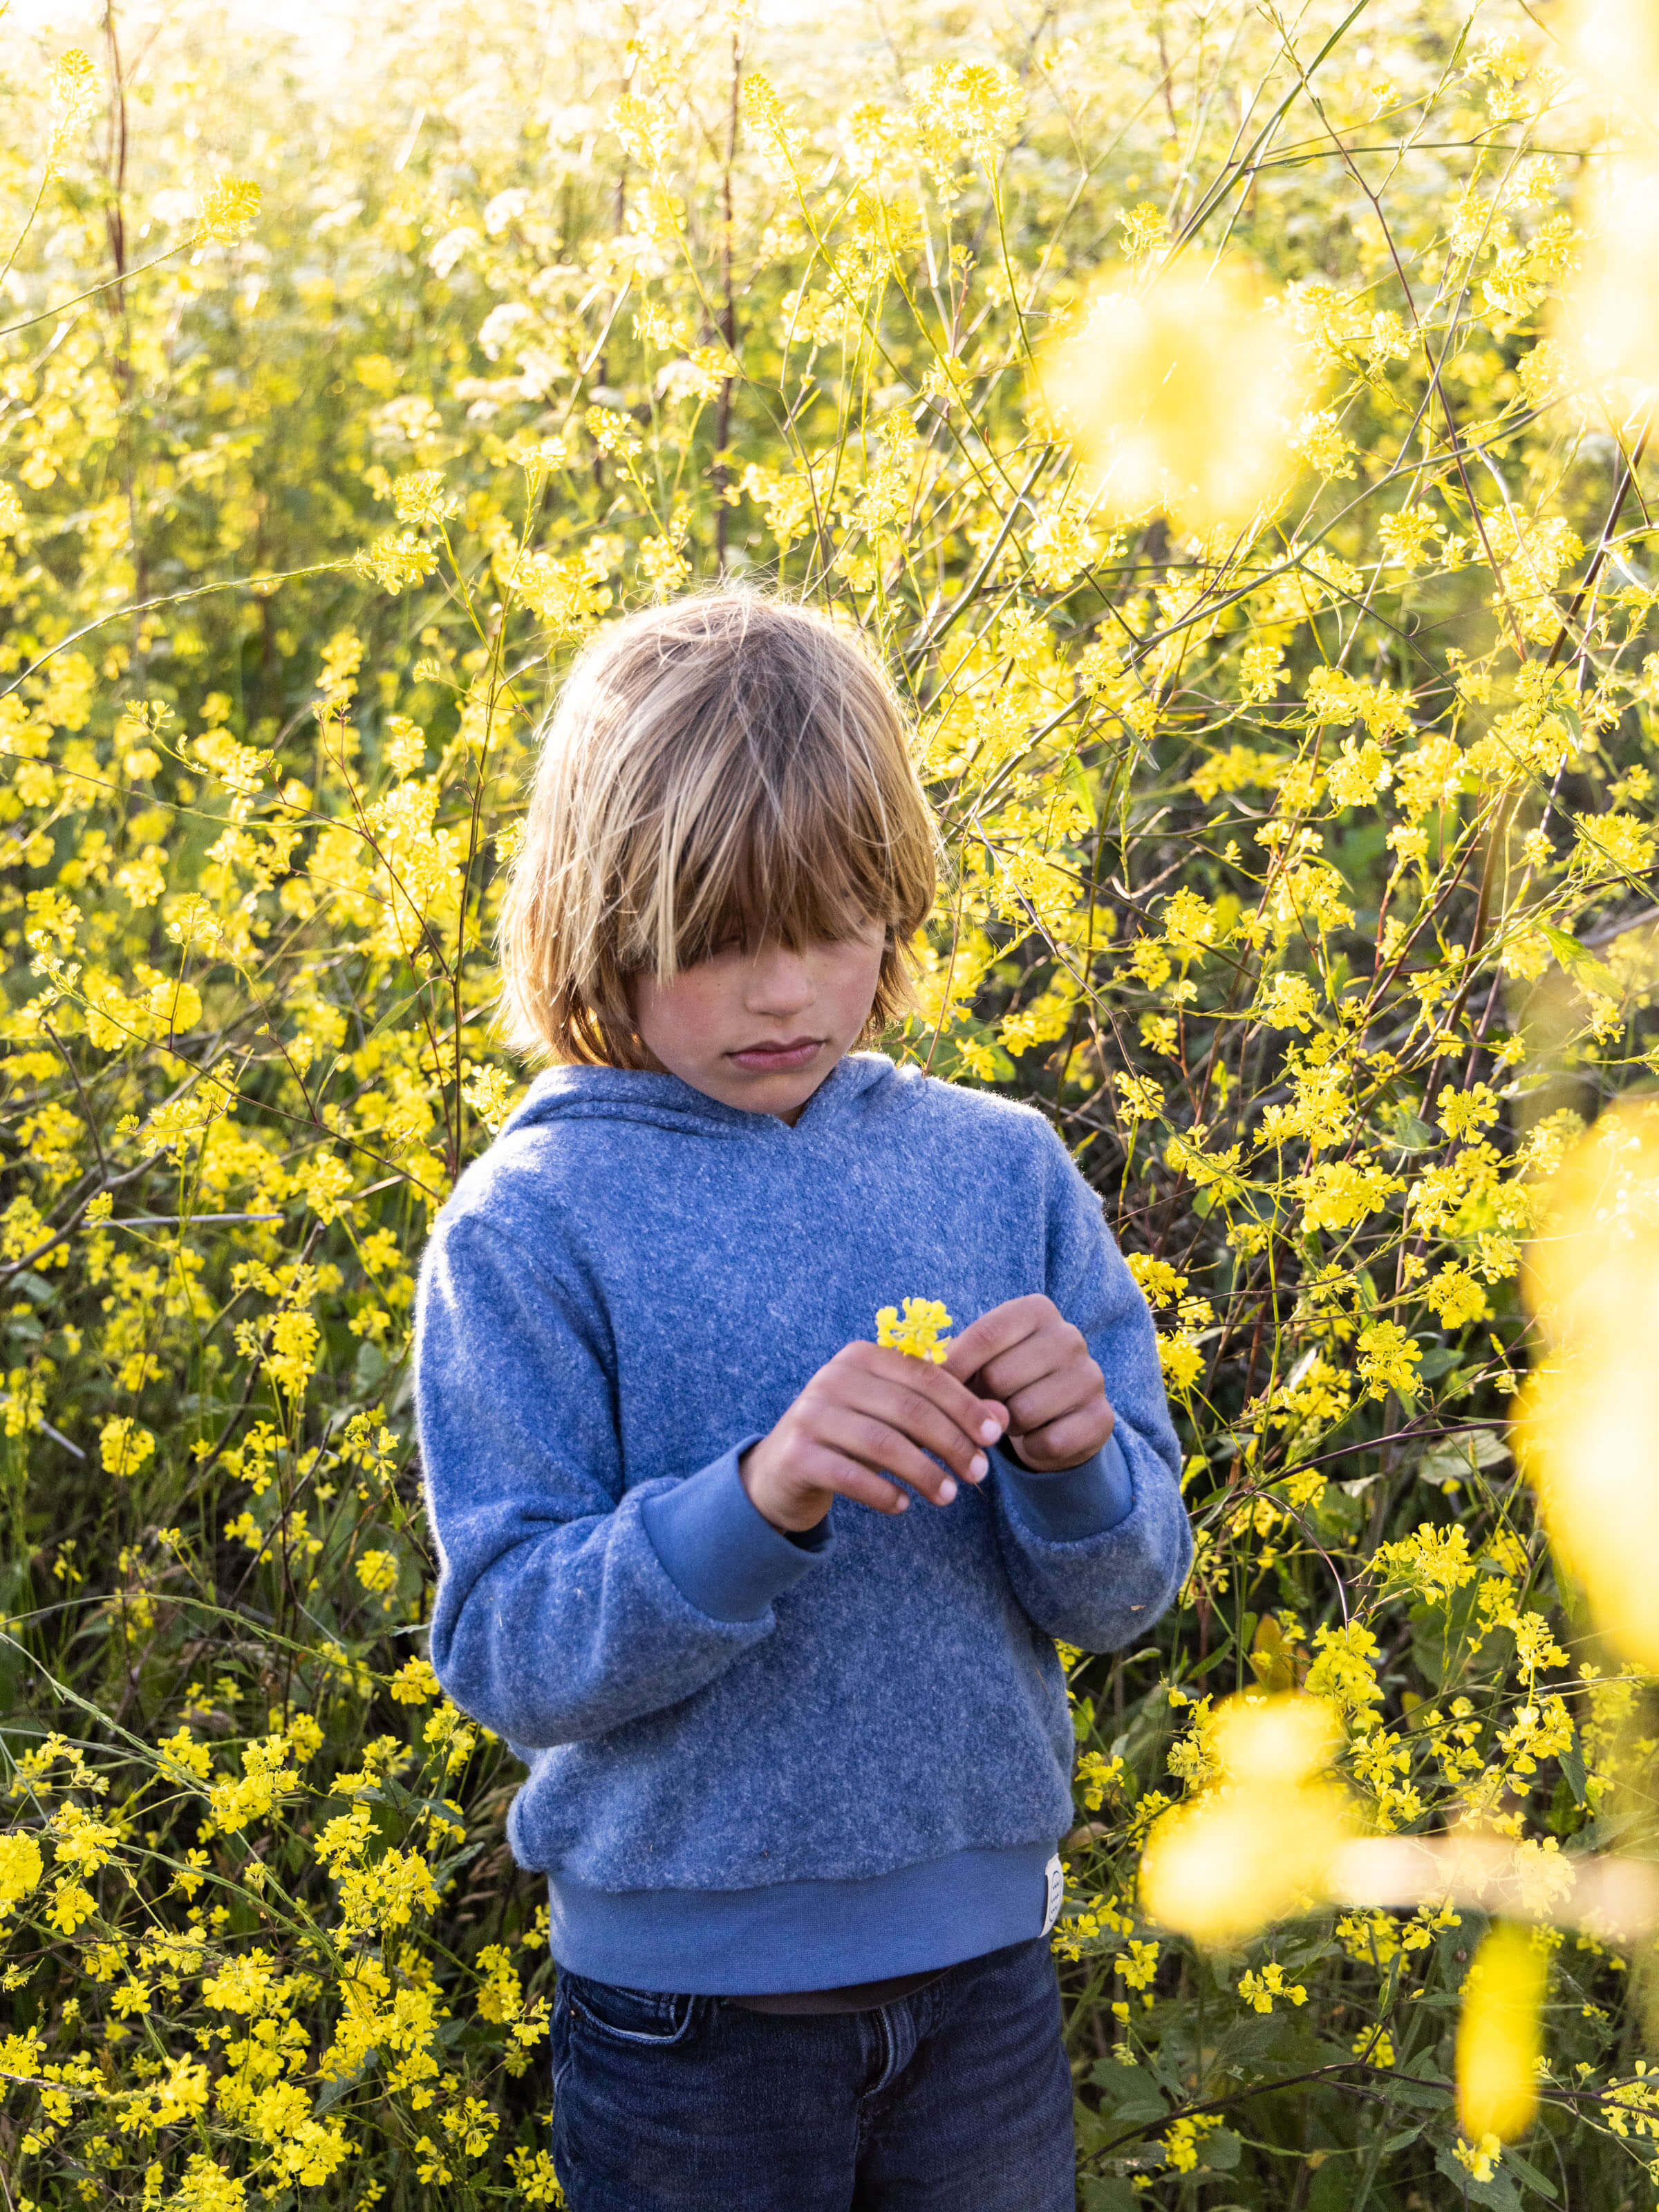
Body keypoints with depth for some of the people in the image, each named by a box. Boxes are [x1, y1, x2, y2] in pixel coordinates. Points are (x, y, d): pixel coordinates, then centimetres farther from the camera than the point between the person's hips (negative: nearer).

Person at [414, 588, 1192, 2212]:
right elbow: (505, 1654, -15)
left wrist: (1073, 1460, -20)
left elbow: (1124, 1597, 1)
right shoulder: (530, 1225, -11)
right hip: (685, 1998, -3)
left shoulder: (1003, 1169, -1)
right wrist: (754, 1498, -30)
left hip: (981, 1964, 3)